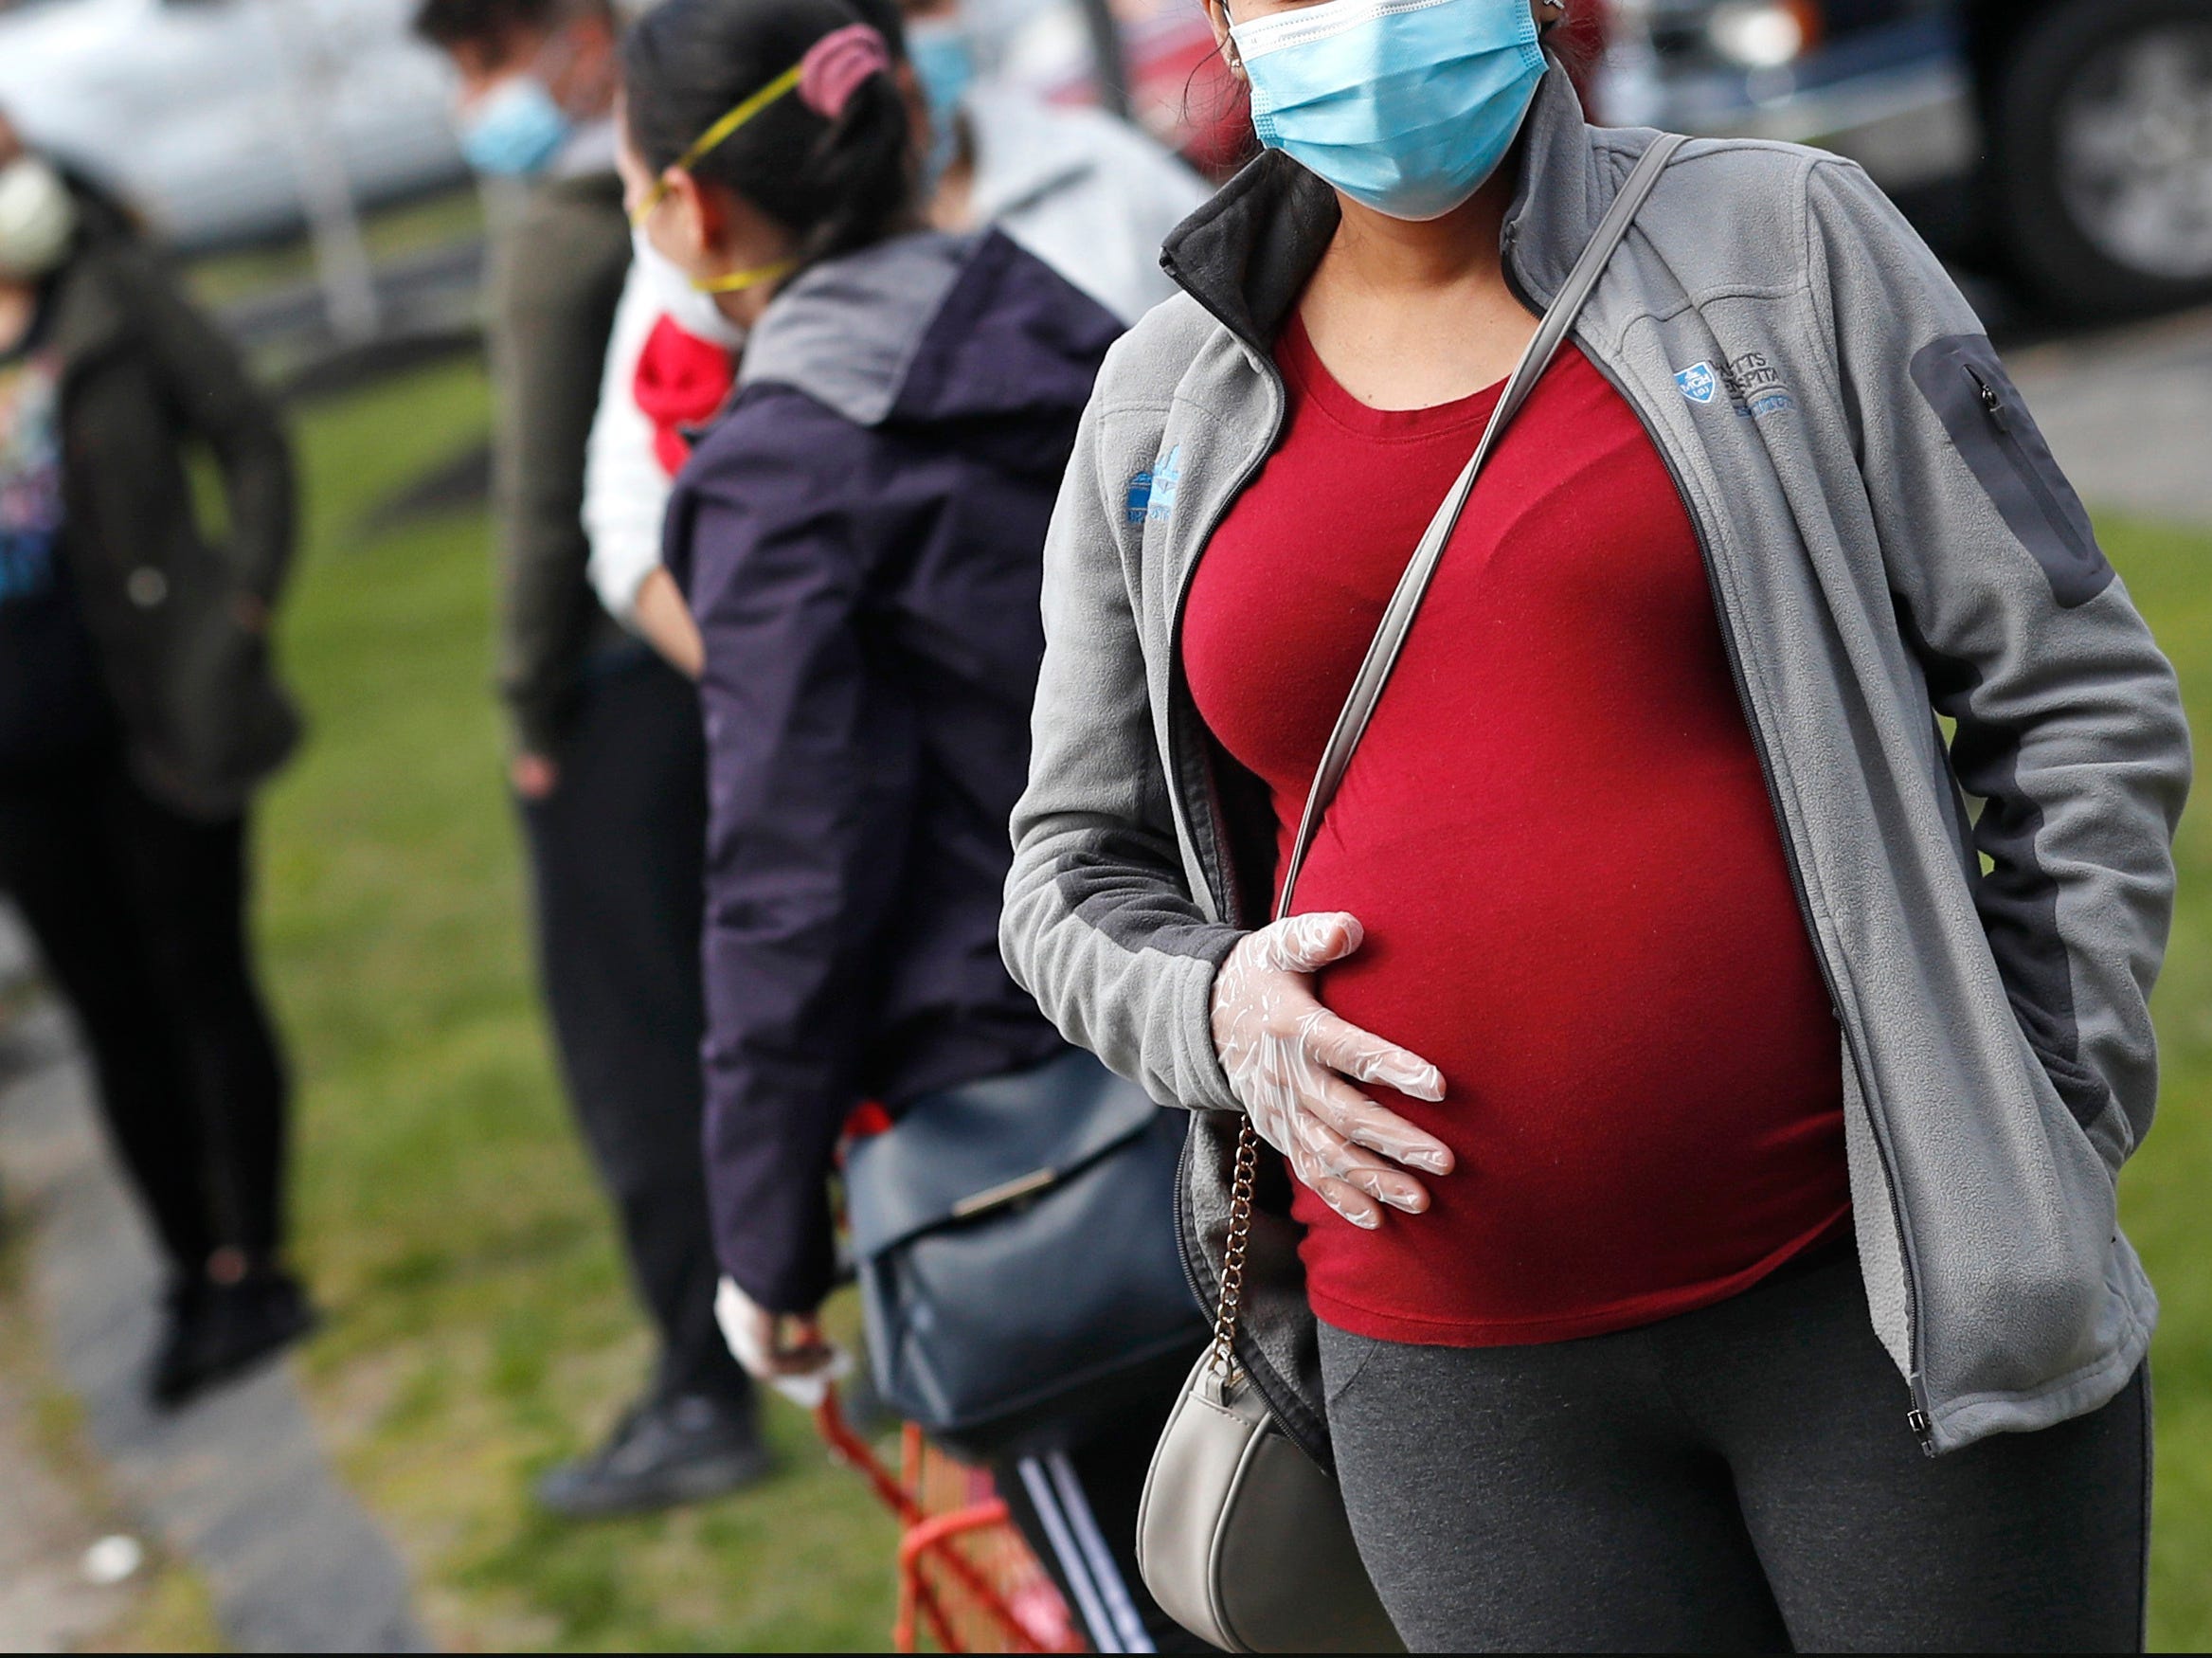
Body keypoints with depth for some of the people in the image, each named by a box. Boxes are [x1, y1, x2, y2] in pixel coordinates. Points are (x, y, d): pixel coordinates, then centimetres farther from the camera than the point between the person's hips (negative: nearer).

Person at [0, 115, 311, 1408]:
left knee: (200, 984, 3)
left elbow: (252, 438, 1)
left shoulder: (114, 297, 0)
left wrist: (243, 607, -6)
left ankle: (251, 1266, 11)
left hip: (155, 720, -3)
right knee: (114, 1013, 9)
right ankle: (197, 1278, 20)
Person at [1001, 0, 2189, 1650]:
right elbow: (1077, 870, 16)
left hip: (1881, 1286, -2)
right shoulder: (1161, 406, 8)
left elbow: (2077, 703, 1)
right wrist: (1213, 1007, -5)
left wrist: (2041, 1142, -4)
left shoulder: (1778, 241, 2)